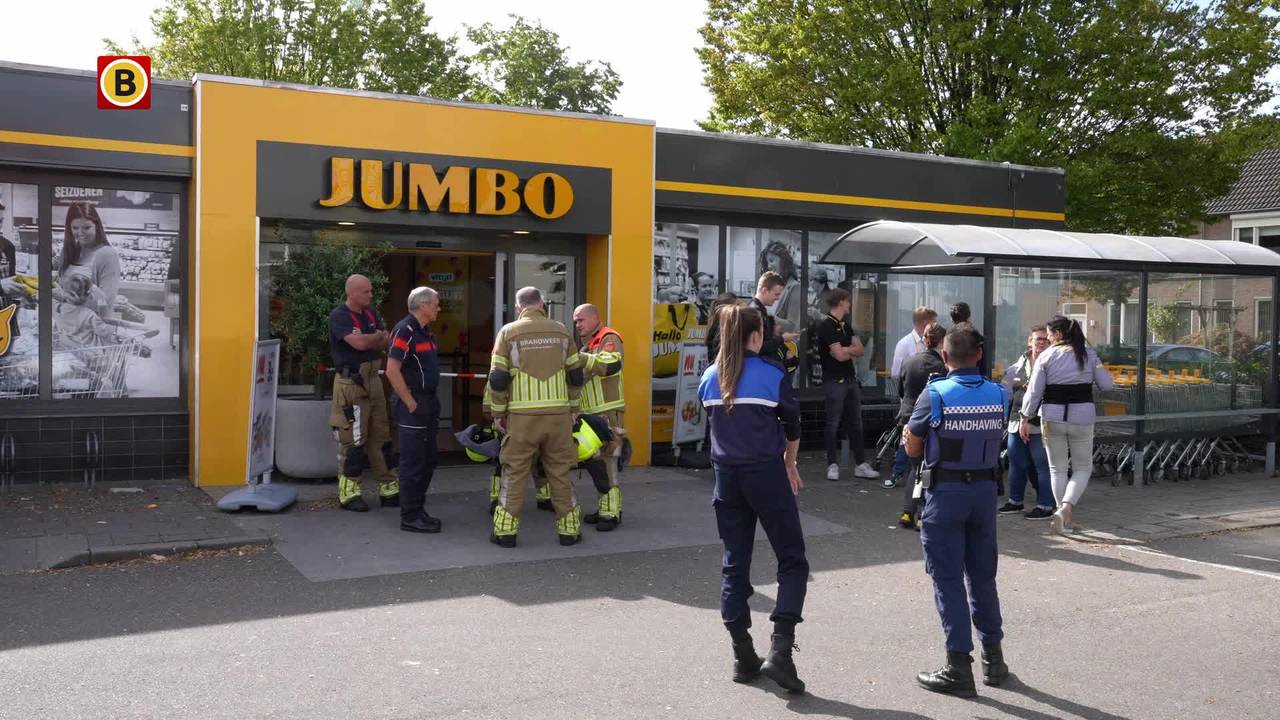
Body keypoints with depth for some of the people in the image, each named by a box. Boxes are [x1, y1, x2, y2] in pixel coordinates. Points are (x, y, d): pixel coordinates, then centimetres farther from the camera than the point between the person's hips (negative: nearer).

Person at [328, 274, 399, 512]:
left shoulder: (371, 313, 12)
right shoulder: (338, 316, -11)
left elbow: (387, 341, 6)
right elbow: (360, 343, -23)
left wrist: (368, 340, -13)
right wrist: (378, 336, -3)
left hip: (373, 380, 8)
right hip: (350, 382, -7)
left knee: (381, 436, 10)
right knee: (352, 439, -3)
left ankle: (389, 489, 17)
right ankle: (348, 493, 7)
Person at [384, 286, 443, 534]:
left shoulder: (426, 332, 14)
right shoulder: (405, 330, -15)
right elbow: (392, 371, -21)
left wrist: (431, 402, 15)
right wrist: (411, 403, -18)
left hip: (428, 404, 10)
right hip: (412, 407, -10)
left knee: (428, 460, 15)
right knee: (413, 463, -3)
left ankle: (419, 510, 25)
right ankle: (410, 517, 4)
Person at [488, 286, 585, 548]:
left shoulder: (508, 332, 0)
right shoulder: (561, 331, 7)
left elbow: (498, 379, -3)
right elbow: (575, 376, 9)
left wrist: (498, 413, 6)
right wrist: (573, 407, 19)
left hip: (522, 416, -2)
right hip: (558, 414, 2)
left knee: (514, 473, 7)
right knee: (560, 472, 10)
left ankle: (505, 531, 10)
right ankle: (570, 529, 16)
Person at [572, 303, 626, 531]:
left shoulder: (609, 338, -7)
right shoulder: (587, 345, 20)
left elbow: (611, 365, -28)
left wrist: (579, 357, -33)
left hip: (609, 414, -9)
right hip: (592, 414, 9)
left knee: (606, 463, -10)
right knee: (594, 463, 11)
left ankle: (611, 513, -5)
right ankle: (603, 509, 19)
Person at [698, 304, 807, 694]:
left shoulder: (709, 378, 4)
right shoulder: (773, 376, -7)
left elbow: (714, 422, 9)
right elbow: (792, 427, 4)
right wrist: (790, 466, 21)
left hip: (726, 475, 5)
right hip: (765, 474, -4)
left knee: (734, 563, 11)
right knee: (792, 560, 4)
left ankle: (744, 657, 14)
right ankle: (780, 651, -9)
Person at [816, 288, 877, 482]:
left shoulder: (846, 326, 16)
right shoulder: (826, 326, -11)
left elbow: (860, 351, 9)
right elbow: (840, 355, -17)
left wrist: (845, 349, -8)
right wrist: (852, 350, 2)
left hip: (851, 380, 8)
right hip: (834, 382, -8)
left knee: (855, 424, 8)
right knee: (833, 425, -1)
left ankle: (860, 464, 12)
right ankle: (833, 465, 6)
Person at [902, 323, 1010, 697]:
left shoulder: (934, 394, -12)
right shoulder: (999, 394, 0)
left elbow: (913, 449, -5)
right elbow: (997, 440, 7)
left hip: (945, 492, -4)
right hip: (985, 489, 4)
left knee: (948, 578, 3)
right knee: (983, 575, 17)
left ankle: (959, 667, 4)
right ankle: (993, 657, 26)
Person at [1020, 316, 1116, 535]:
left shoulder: (1047, 356, -5)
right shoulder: (1089, 354, -1)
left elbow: (1034, 391, -7)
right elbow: (1107, 384, 3)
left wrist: (1025, 419, 0)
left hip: (1052, 418, 0)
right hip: (1082, 417, 0)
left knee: (1058, 468, 13)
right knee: (1083, 468, 11)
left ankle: (1065, 518, 17)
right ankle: (1066, 507, -12)